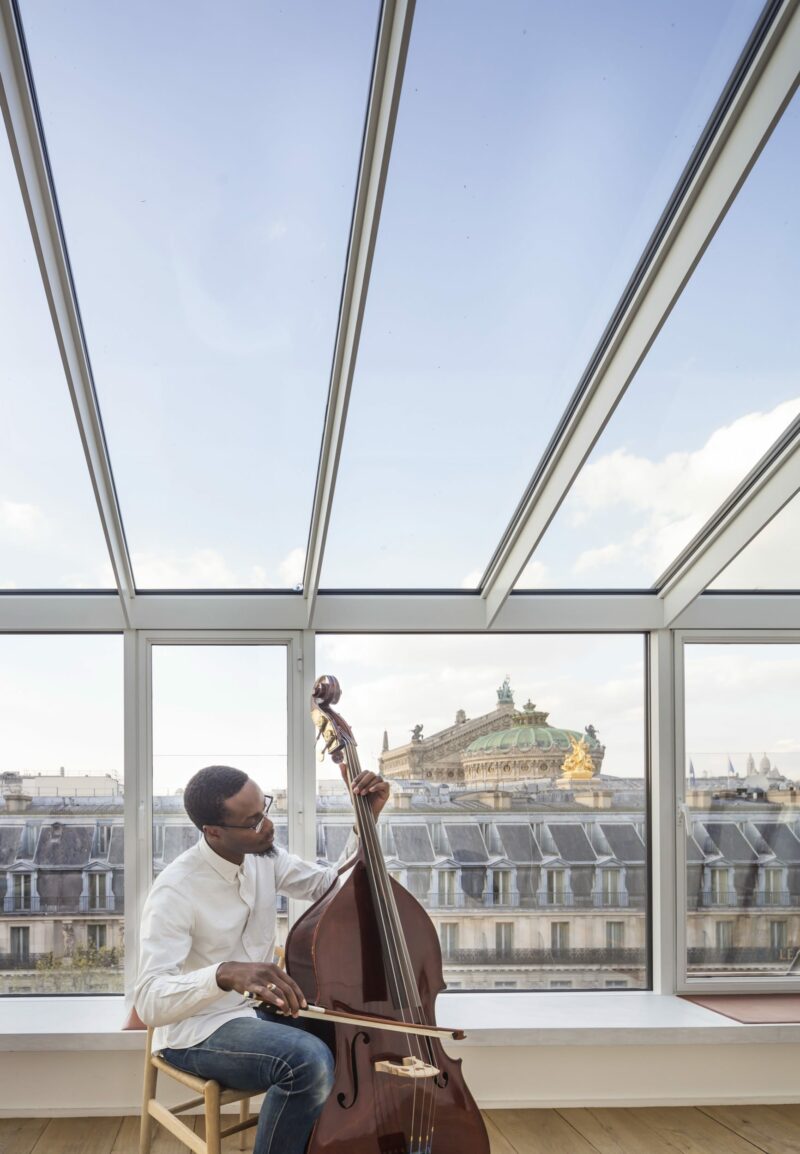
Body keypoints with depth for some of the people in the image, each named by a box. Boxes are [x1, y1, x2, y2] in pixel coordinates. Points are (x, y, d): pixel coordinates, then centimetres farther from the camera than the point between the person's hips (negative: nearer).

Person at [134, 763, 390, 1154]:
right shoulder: (175, 891, -23)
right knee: (310, 1061, -33)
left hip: (257, 1009, 8)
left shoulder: (264, 858, -2)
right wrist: (224, 973, -48)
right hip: (196, 1030, -7)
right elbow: (150, 1002, -31)